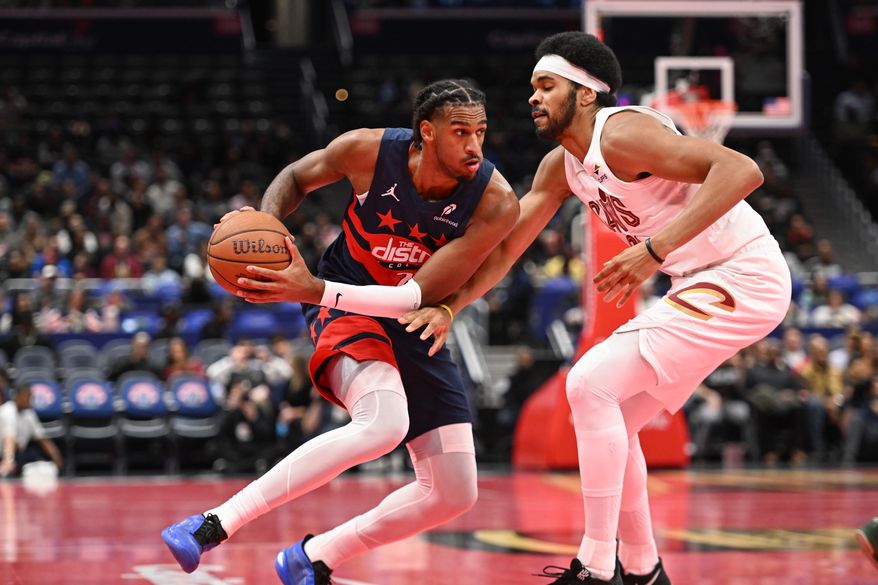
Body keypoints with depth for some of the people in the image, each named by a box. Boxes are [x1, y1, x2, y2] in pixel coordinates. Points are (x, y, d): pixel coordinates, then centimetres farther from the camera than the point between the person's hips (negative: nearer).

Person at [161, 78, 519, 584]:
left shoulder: (497, 204, -22)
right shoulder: (368, 150, -19)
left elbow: (420, 297, -26)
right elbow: (297, 177, 5)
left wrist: (313, 289, -34)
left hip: (416, 327, 4)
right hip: (346, 308, -4)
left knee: (455, 495, -2)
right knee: (385, 423, -36)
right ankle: (212, 527, -36)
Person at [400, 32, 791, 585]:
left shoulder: (621, 134, -20)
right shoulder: (561, 166, 10)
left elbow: (742, 170, -30)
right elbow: (504, 248, 17)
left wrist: (656, 248, -34)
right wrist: (448, 306, 2)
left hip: (743, 278, -10)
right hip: (704, 285, 10)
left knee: (592, 384, -16)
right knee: (610, 418, 13)